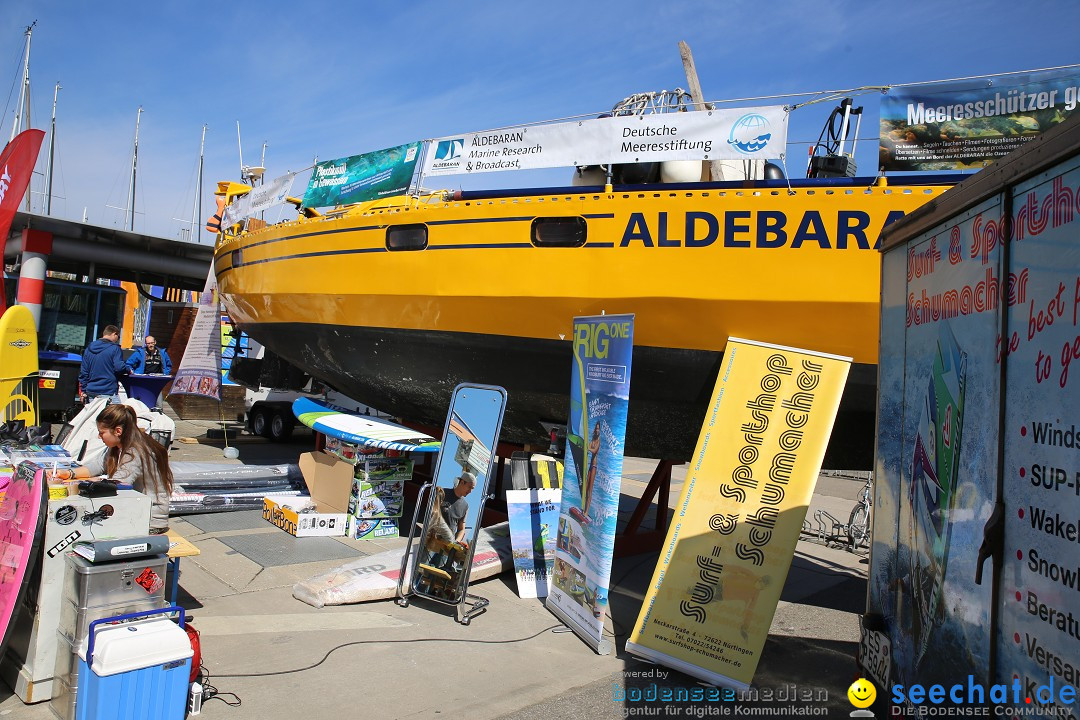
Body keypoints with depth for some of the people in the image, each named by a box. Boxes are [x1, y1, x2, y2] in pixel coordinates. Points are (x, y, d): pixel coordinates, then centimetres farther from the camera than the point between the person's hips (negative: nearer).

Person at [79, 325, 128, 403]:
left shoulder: (89, 349, 13)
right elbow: (119, 368, -17)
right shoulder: (115, 348, -8)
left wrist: (84, 391, 16)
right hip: (108, 393, -7)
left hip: (91, 393, 7)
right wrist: (128, 370, 5)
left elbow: (83, 372, 13)